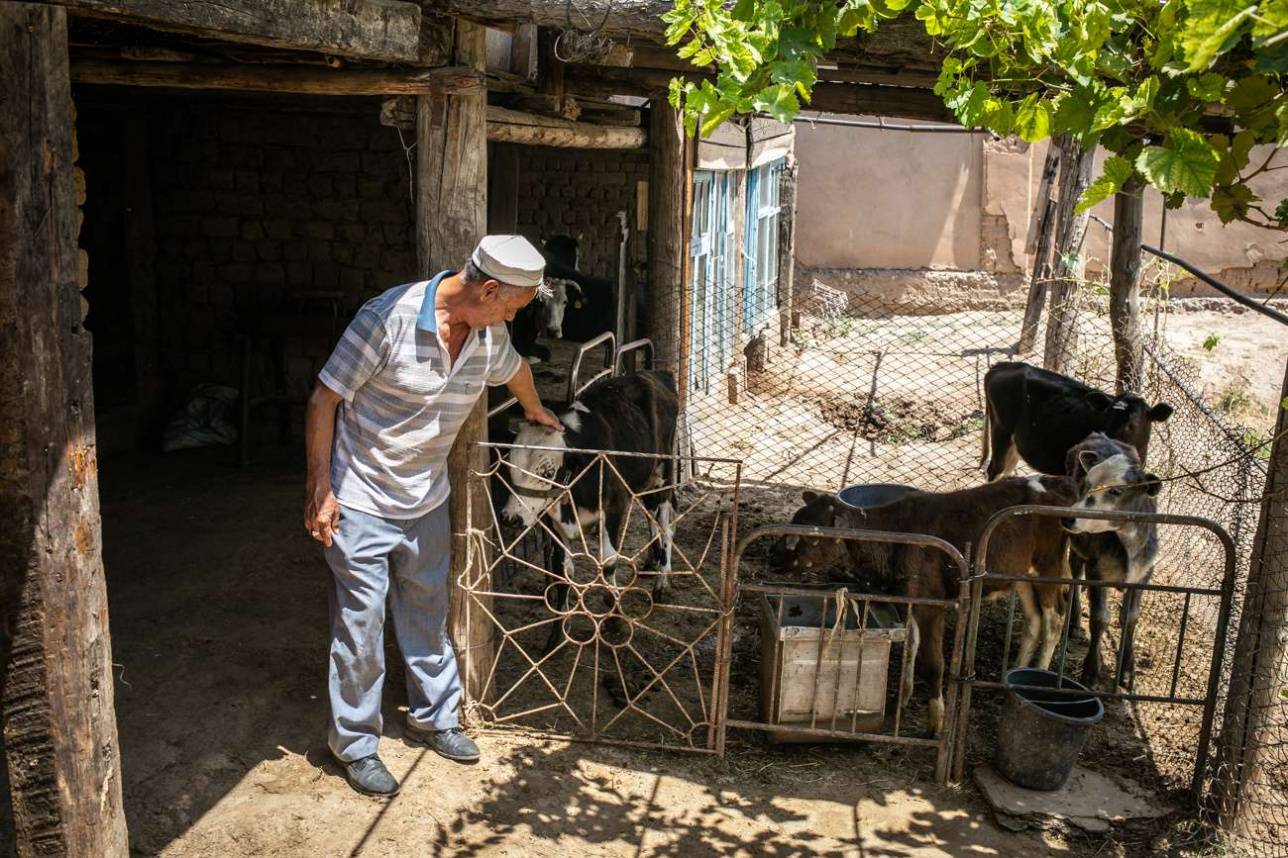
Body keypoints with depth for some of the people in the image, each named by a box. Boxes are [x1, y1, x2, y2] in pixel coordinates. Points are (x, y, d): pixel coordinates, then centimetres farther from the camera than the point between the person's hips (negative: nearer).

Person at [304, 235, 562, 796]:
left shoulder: (490, 335, -3)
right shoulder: (388, 318, -23)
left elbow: (514, 369, 22)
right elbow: (324, 399, -17)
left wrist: (536, 412, 41)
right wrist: (320, 488, -18)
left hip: (427, 501, 6)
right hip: (360, 502, -6)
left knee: (428, 615, 18)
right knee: (360, 626, 2)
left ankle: (433, 717, 37)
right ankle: (355, 744, 19)